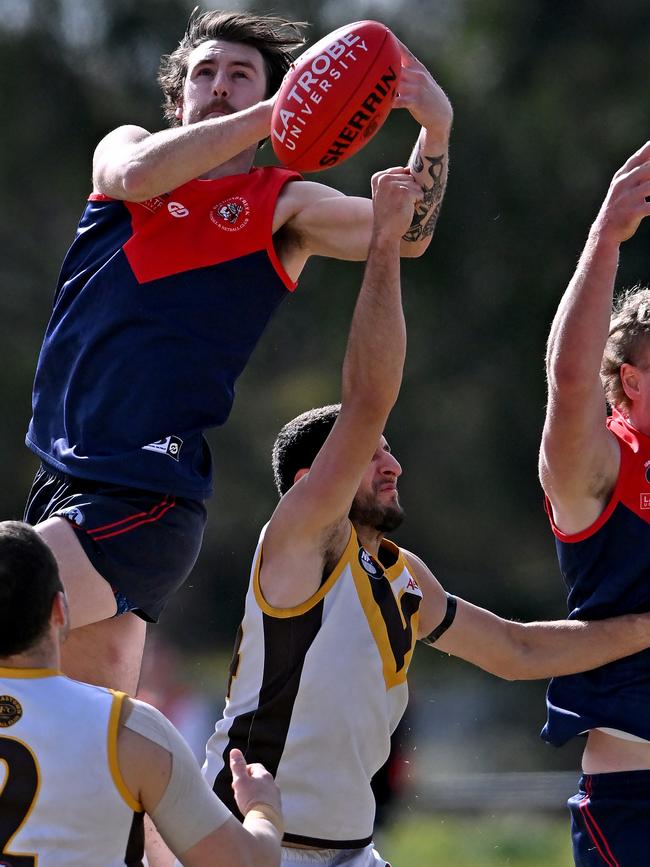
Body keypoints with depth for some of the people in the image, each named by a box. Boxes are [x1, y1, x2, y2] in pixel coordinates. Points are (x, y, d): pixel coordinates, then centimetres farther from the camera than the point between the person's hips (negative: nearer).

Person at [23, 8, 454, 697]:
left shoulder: (281, 206, 4)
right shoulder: (123, 148, 12)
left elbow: (403, 234, -9)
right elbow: (138, 176, -12)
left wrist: (435, 134, -25)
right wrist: (274, 113, -20)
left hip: (150, 504, -5)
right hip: (60, 484, 5)